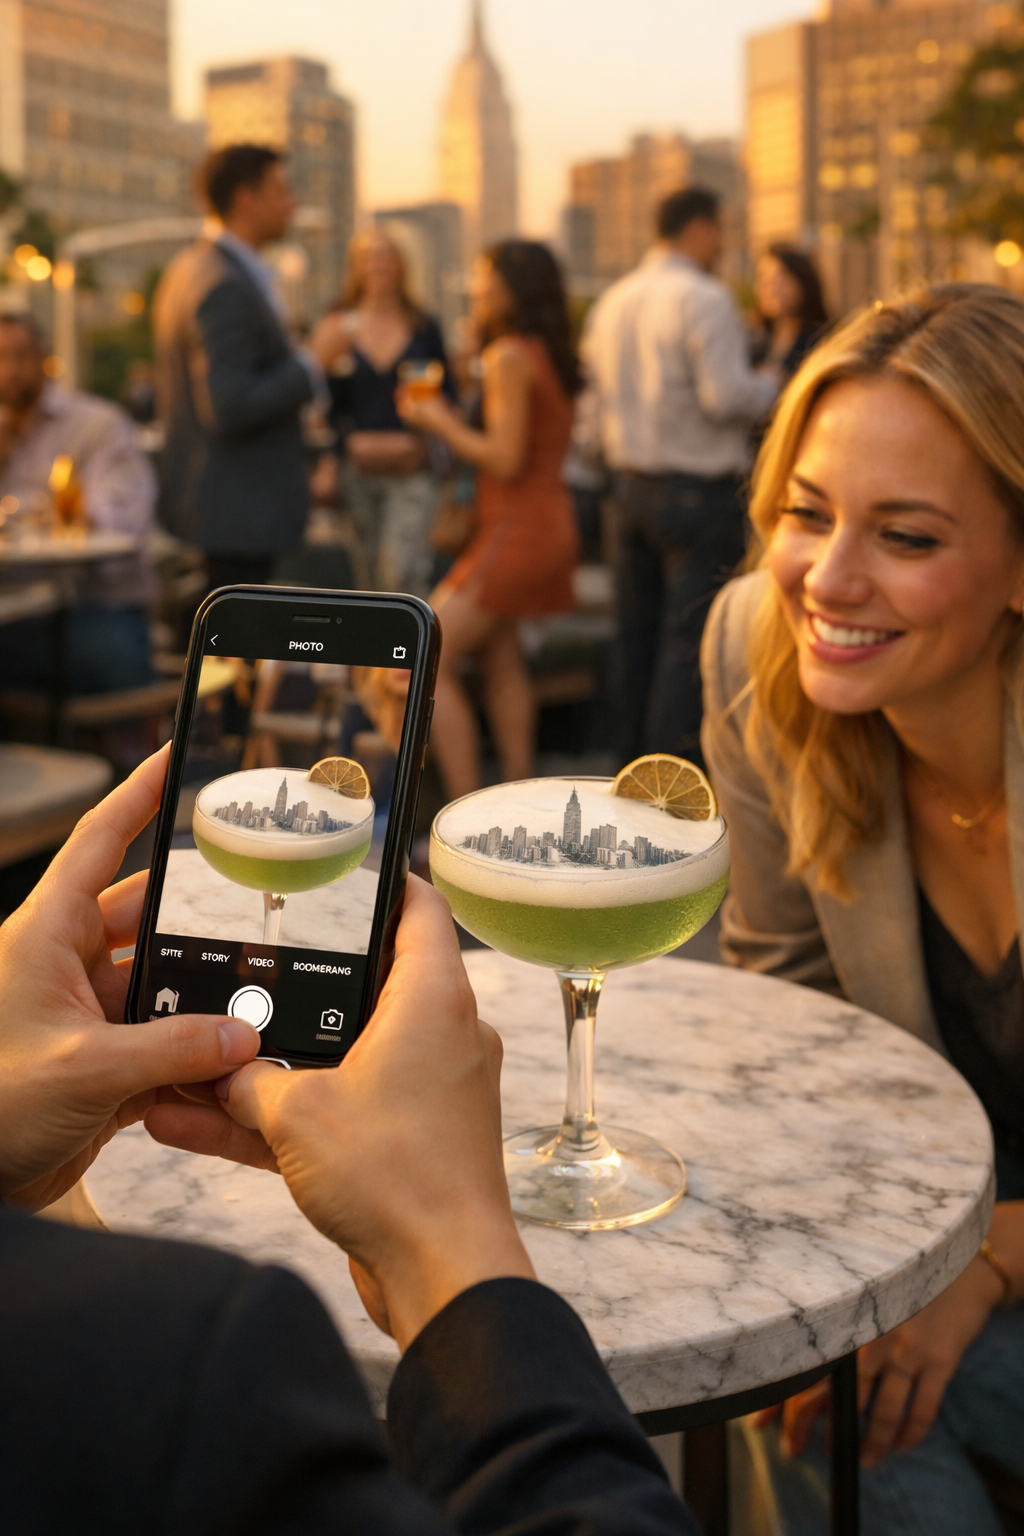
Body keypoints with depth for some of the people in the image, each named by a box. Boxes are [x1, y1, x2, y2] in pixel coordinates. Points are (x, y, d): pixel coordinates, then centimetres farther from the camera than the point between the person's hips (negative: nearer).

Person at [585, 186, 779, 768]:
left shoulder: (613, 300, 11)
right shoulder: (704, 299, -13)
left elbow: (598, 377, 18)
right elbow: (726, 396, -20)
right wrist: (771, 386, -1)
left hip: (631, 485, 8)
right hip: (699, 491, -8)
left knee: (637, 632, 14)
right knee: (691, 638, -5)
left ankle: (633, 762, 21)